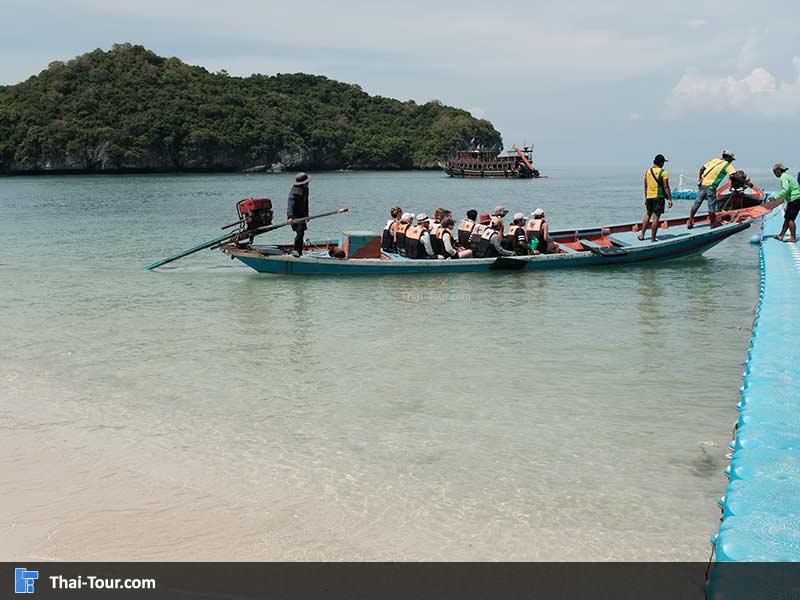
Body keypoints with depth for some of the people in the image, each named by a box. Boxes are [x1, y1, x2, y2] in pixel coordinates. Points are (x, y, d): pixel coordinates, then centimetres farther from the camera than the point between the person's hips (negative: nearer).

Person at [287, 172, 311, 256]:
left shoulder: (305, 189, 4)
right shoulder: (294, 193, -25)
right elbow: (290, 206, -36)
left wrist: (306, 214, 22)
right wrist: (290, 217, -50)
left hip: (302, 214, 9)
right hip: (294, 215, -9)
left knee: (302, 233, 13)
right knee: (300, 231, -23)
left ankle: (300, 251, 23)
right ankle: (296, 250, -18)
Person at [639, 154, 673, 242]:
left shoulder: (647, 171, 9)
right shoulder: (663, 172, -8)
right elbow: (666, 187, -11)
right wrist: (670, 199, -8)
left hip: (649, 196, 6)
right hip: (658, 196, -5)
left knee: (648, 214, 21)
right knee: (656, 217, -2)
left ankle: (642, 235, 15)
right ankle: (653, 239, 1)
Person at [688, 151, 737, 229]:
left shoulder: (714, 160, 16)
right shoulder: (727, 165, -1)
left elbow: (702, 169, 12)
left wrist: (700, 179, 20)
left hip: (702, 184, 6)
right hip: (710, 186, -6)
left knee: (697, 203, 9)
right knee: (712, 205, 2)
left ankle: (690, 222, 10)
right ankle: (713, 224, 8)